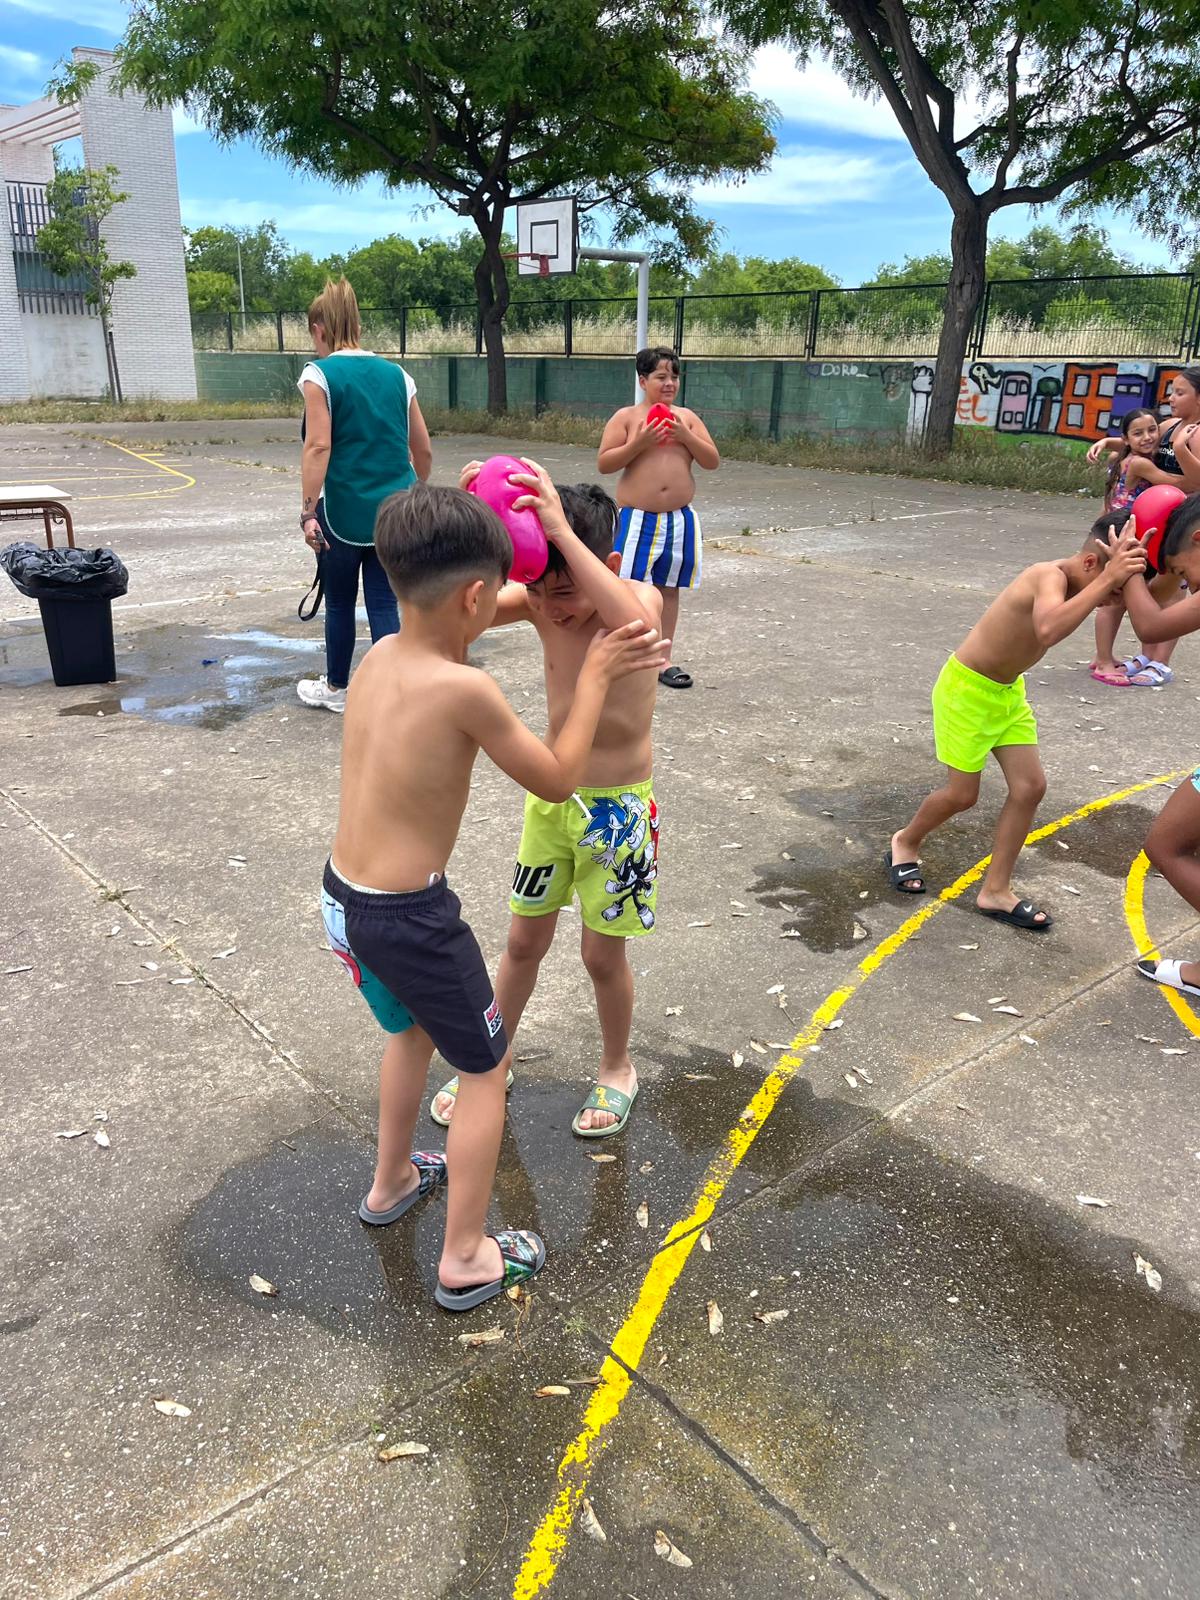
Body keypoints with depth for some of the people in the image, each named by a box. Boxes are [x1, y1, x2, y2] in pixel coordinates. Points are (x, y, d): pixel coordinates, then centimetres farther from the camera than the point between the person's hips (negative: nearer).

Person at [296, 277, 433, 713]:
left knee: (339, 602, 13)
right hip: (396, 508, 4)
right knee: (384, 603, 7)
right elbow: (423, 450, 11)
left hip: (344, 509, -3)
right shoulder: (395, 373, 9)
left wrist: (308, 511, -14)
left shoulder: (319, 374, -4)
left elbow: (319, 446, -14)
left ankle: (335, 688, 30)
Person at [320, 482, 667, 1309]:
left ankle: (392, 1183, 51)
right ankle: (465, 1259, 26)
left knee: (410, 1027, 33)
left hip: (343, 898, 8)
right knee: (488, 1066, 14)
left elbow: (445, 626, 24)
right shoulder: (467, 689, -23)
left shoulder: (378, 656, -1)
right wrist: (595, 677, -1)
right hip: (411, 917, -8)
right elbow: (558, 780, -9)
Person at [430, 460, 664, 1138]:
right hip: (550, 797, 4)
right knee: (524, 941, 16)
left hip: (618, 806, -4)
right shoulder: (538, 602, -9)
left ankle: (618, 1067, 36)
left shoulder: (639, 596, -19)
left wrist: (562, 531, -48)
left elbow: (636, 624, -45)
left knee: (603, 953, 10)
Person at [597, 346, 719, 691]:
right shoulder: (626, 416, -2)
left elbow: (713, 462, 5)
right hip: (637, 519, -4)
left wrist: (685, 436, -10)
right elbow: (604, 463, -7)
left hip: (681, 519, 4)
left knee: (669, 589, 10)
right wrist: (639, 443, -17)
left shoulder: (687, 417, 8)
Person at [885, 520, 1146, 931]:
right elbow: (1048, 631, -50)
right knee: (962, 794, 2)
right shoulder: (1051, 576, -28)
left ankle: (995, 891, 12)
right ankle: (905, 842, 32)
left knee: (1030, 787, 2)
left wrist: (1121, 576, -27)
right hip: (967, 688, -8)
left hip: (1008, 692, 8)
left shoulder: (1076, 582, -3)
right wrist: (1108, 577, -46)